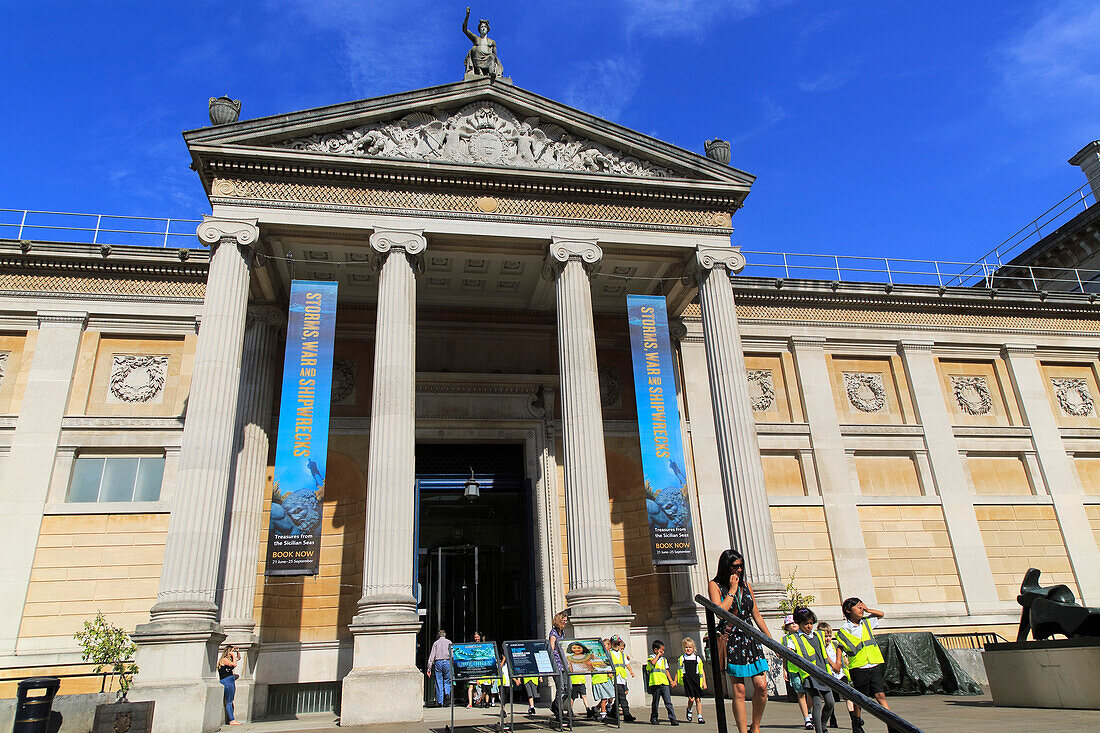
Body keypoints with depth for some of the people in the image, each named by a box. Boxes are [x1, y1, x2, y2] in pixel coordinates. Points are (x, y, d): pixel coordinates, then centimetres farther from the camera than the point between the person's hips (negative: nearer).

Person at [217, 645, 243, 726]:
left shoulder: (229, 659, 17)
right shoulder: (224, 660, -9)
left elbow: (238, 658, 34)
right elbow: (234, 664, -19)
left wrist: (237, 651, 19)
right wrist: (233, 656, -9)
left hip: (231, 681, 9)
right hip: (227, 681, -9)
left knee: (230, 702, 9)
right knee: (229, 702, -8)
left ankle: (231, 718, 11)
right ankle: (232, 720, -8)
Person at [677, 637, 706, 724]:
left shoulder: (697, 658, 7)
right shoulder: (682, 658, 5)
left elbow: (701, 671, 10)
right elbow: (678, 671, 11)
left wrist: (704, 682, 4)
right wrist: (675, 681, 8)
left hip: (696, 680, 2)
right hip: (687, 681, -2)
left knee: (698, 699, 1)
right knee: (691, 698, -11)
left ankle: (700, 717, 12)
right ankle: (689, 710, 19)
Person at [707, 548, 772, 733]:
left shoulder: (746, 585, 14)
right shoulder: (715, 585, 0)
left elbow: (756, 614, 18)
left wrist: (771, 639, 17)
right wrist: (732, 589, -9)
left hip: (750, 638, 5)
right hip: (731, 639, -4)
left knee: (761, 686, -2)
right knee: (739, 690, -4)